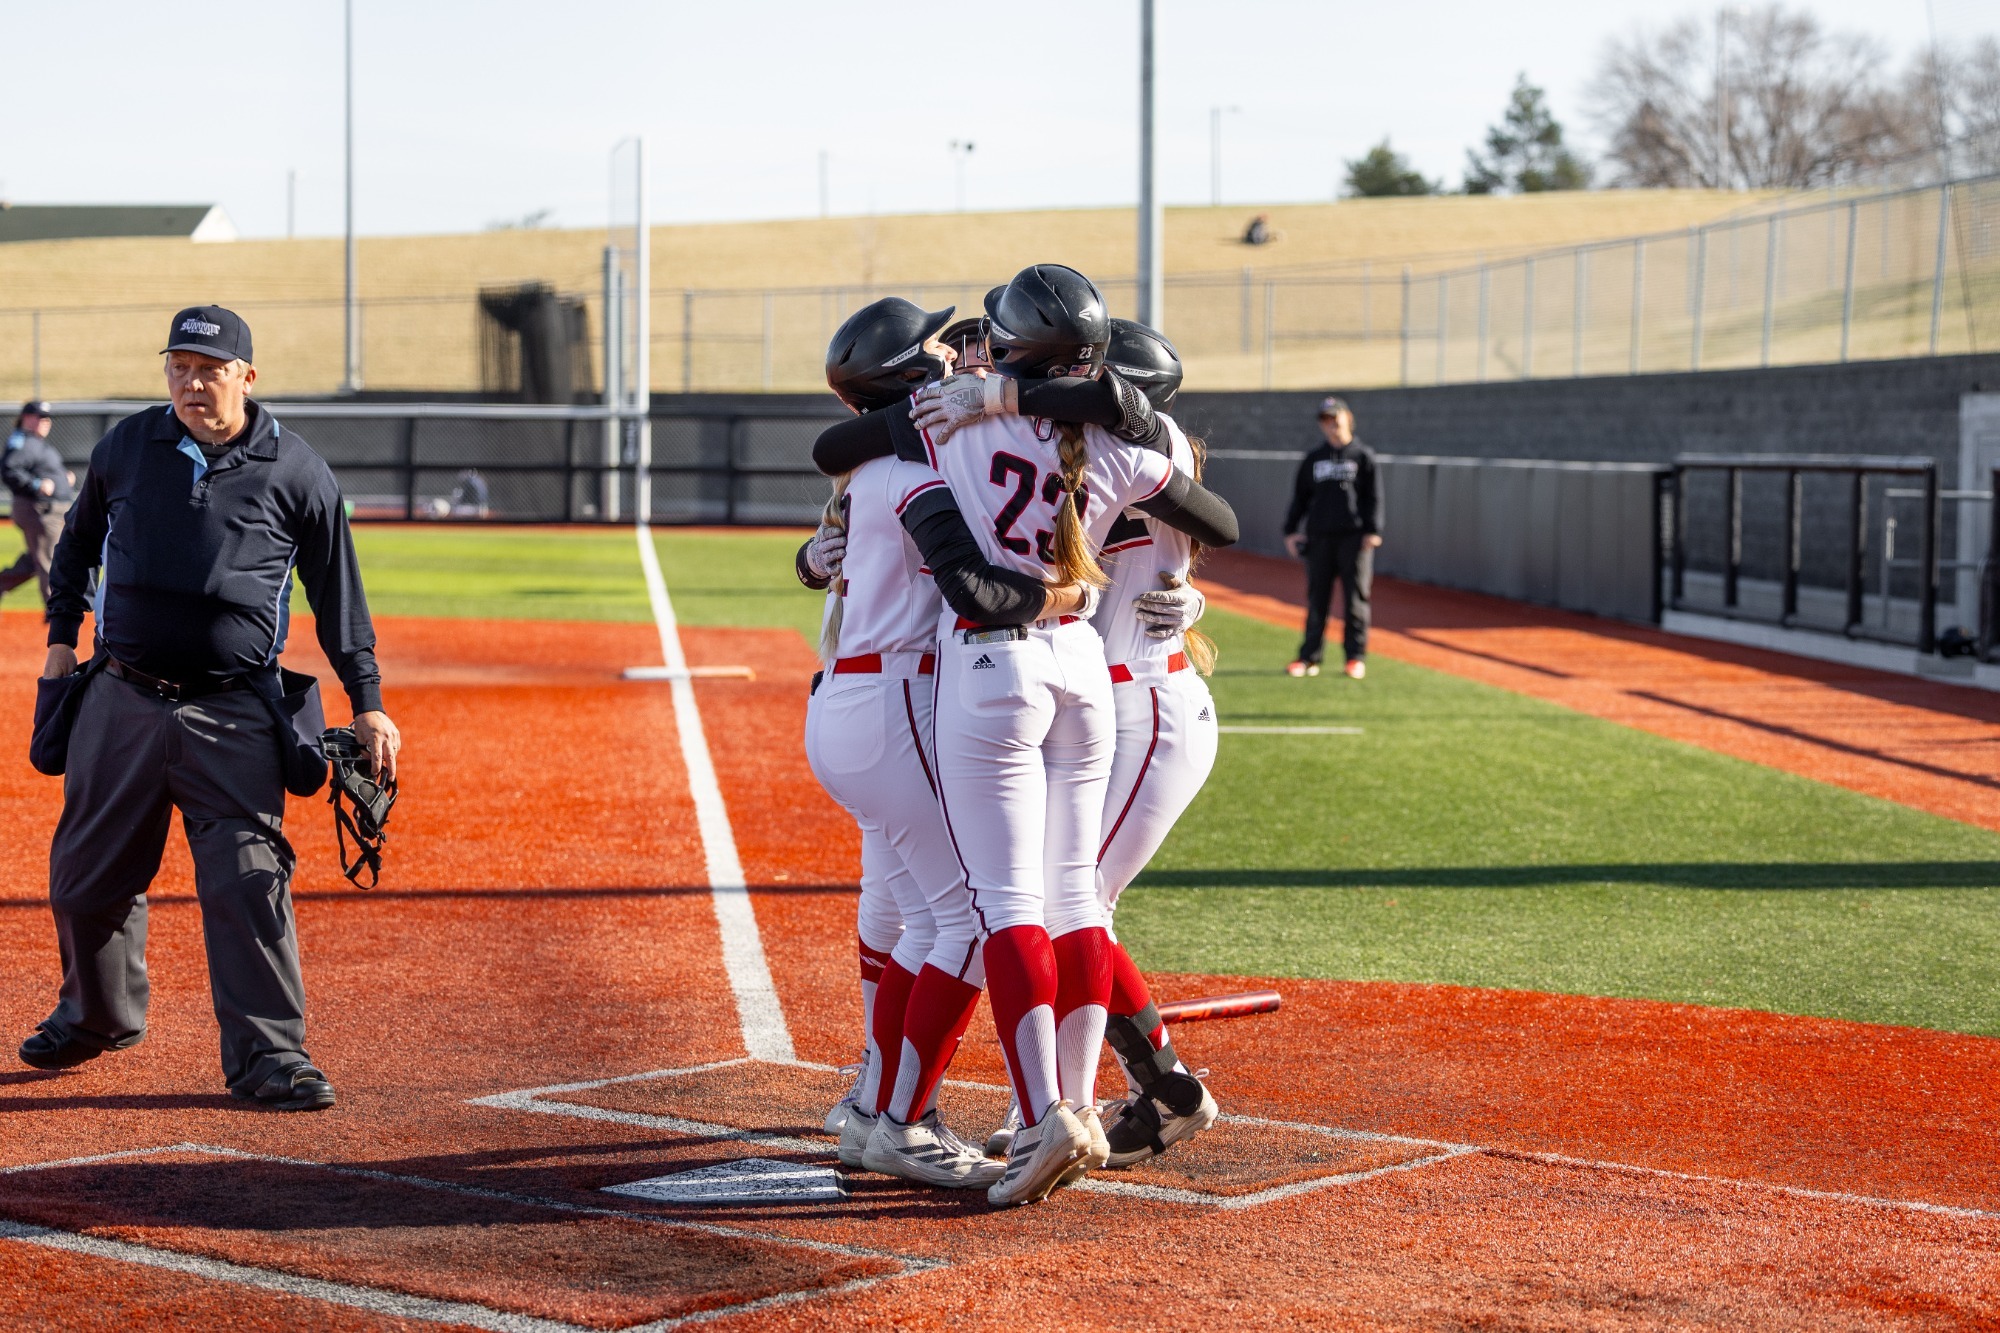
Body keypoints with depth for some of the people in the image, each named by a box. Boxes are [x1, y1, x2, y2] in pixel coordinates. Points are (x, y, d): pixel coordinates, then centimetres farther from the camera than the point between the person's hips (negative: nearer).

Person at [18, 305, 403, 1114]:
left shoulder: (296, 472, -2)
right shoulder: (125, 448, 6)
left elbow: (337, 595, 4)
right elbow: (79, 539, 23)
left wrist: (367, 703, 2)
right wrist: (61, 637, 16)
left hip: (231, 713, -3)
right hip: (121, 700, 3)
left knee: (248, 879, -11)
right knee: (87, 873, 12)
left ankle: (267, 1053, -5)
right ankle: (97, 1015, 35)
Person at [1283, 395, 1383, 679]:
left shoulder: (1363, 456, 5)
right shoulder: (1313, 460, 14)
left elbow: (1374, 497, 1)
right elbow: (1299, 497, 15)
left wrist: (1373, 531, -9)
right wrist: (1290, 530, 5)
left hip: (1354, 536, -3)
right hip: (1319, 536, 3)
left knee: (1355, 598, -2)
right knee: (1316, 599, 3)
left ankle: (1356, 657, 4)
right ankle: (1309, 658, 6)